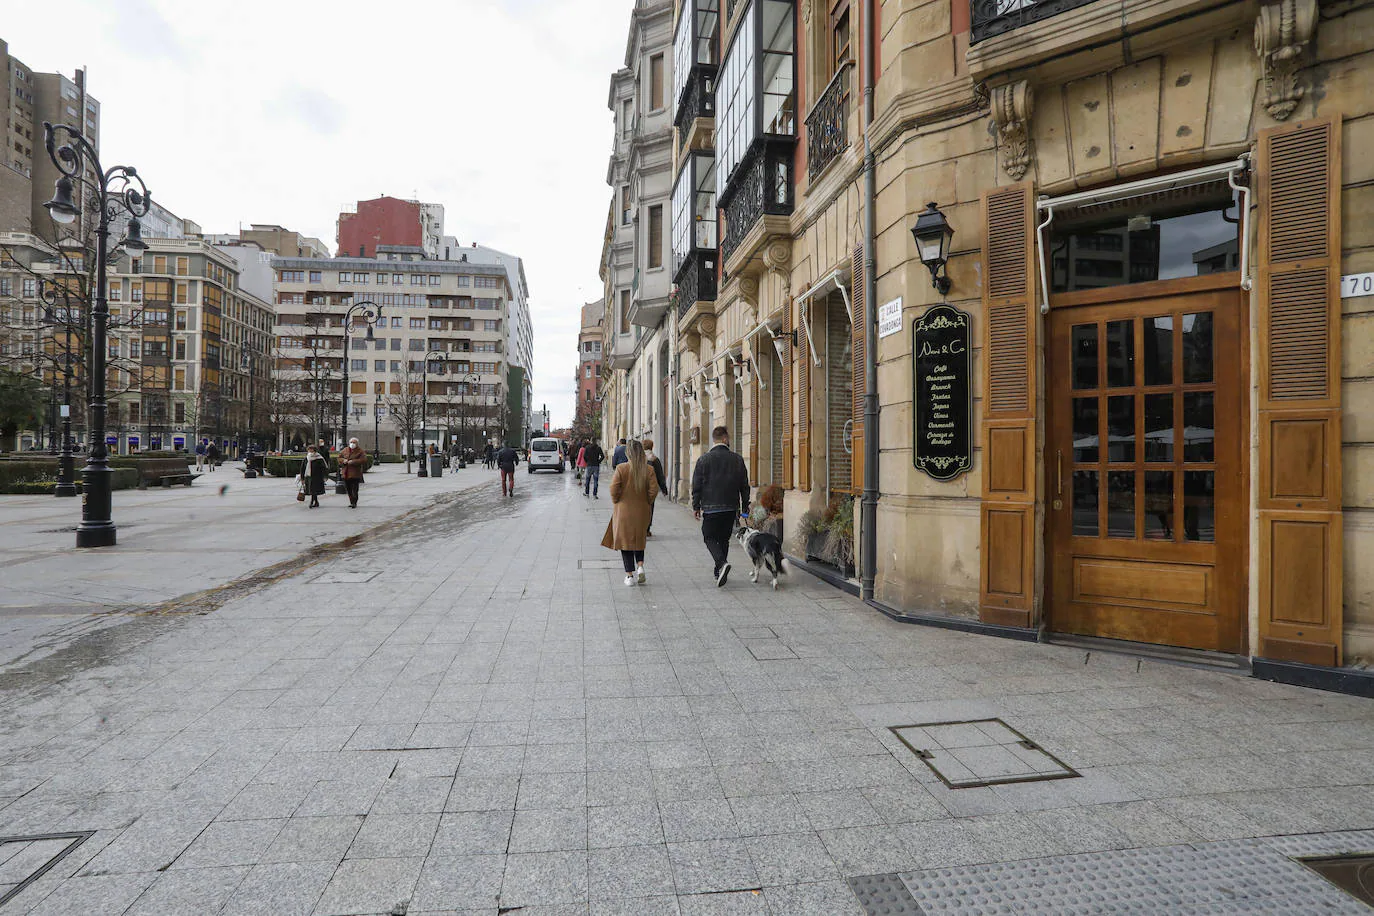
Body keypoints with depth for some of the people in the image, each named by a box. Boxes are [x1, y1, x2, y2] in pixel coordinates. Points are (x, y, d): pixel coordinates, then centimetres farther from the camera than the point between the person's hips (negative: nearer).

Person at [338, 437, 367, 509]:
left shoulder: (360, 451, -3)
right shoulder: (345, 450, 13)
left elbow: (363, 460, -15)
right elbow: (339, 457, 16)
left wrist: (353, 461, -21)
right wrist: (343, 460, -7)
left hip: (355, 474, -5)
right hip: (346, 473, 5)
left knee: (354, 490, -7)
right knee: (348, 489, 10)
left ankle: (354, 503, -1)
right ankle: (351, 502, 20)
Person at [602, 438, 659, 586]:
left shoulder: (621, 468, -11)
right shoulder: (648, 469, -5)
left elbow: (614, 488, -14)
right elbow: (654, 489, -7)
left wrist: (616, 503, 2)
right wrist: (647, 503, 7)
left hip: (624, 510, -2)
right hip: (642, 512, 2)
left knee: (625, 541, 7)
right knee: (639, 540, 21)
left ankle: (630, 575, 7)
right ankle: (640, 566, 3)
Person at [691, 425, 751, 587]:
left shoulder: (704, 460, -4)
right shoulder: (737, 460, 3)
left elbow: (696, 486, -3)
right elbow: (744, 486, 7)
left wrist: (696, 506, 5)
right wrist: (745, 507, 15)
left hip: (711, 507, -3)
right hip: (731, 507, 3)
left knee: (709, 537, 4)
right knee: (724, 538, 15)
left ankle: (722, 563, -20)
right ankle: (719, 571, 20)